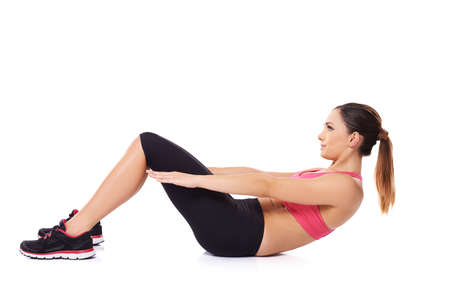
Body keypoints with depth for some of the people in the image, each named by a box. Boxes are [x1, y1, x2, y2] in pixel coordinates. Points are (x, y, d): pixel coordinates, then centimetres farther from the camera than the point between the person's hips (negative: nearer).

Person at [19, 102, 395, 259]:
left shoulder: (345, 187, -11)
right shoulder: (330, 175, 18)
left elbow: (267, 186, -19)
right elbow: (258, 174, 17)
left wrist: (193, 178, -19)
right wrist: (193, 170, 15)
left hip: (236, 235, -9)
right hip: (240, 222, 9)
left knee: (148, 145, -14)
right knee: (153, 151, 9)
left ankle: (74, 235, -9)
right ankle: (84, 224, 12)